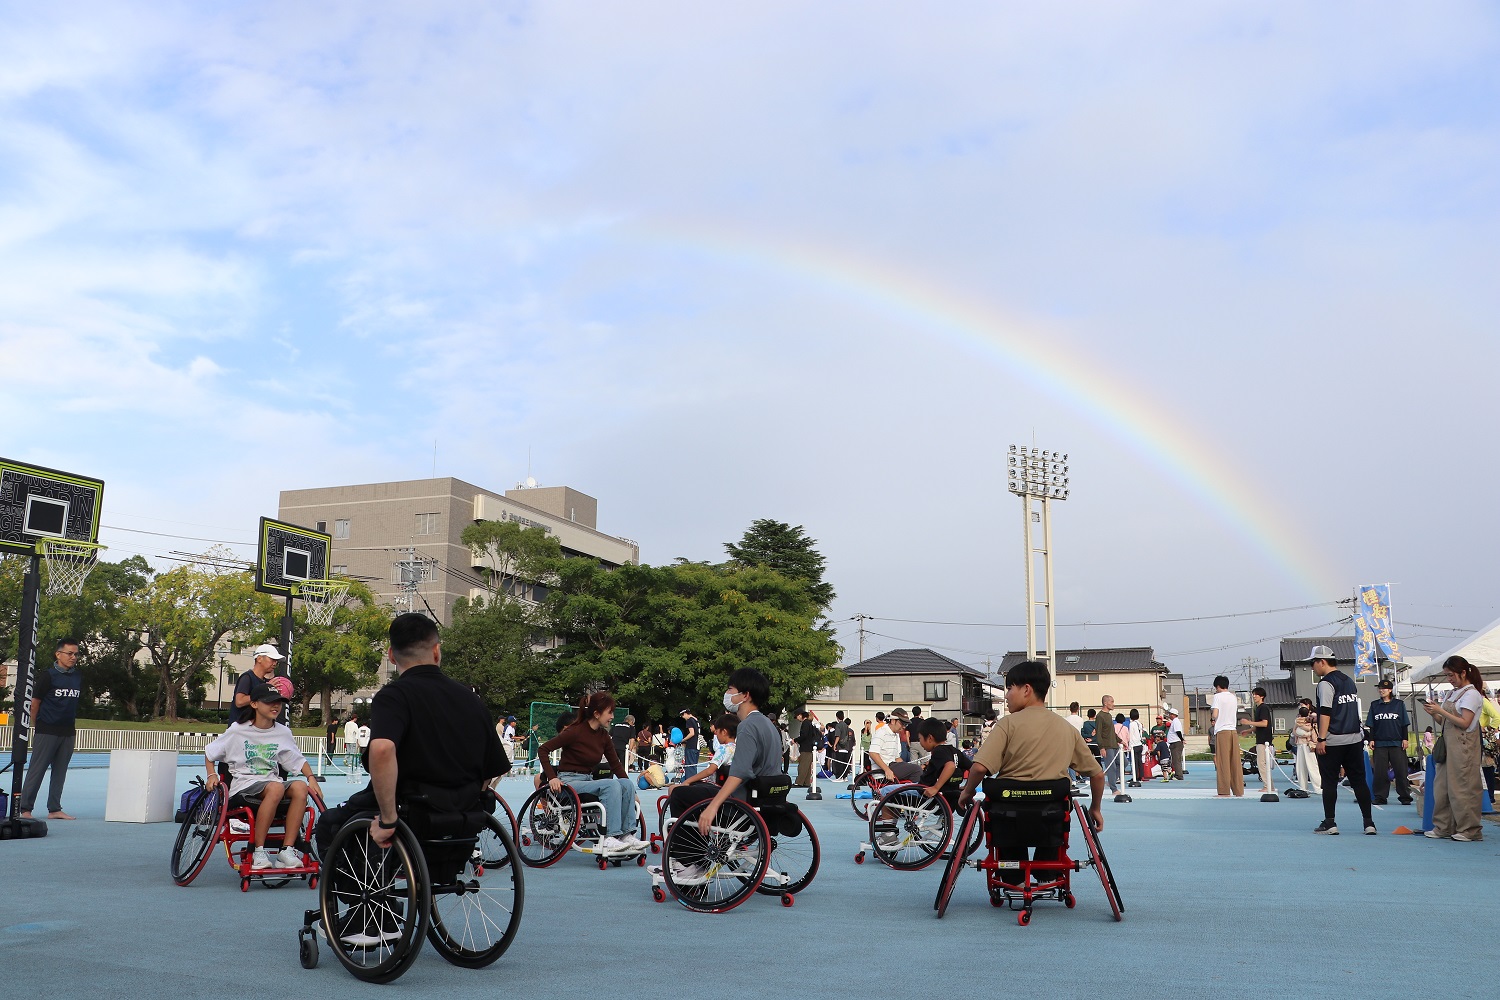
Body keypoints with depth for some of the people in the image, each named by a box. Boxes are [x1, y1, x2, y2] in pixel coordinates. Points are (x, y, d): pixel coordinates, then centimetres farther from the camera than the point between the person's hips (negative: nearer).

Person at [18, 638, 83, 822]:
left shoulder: (78, 676, 8)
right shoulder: (49, 676, -7)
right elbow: (35, 702, -2)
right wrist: (37, 726, 3)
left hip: (68, 732, 5)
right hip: (47, 731, -5)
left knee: (60, 772, 8)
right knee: (37, 770, -2)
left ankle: (54, 809, 15)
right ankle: (25, 808, 5)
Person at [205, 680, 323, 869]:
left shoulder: (283, 733, 10)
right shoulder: (238, 731, 1)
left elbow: (299, 761, 16)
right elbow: (209, 752, 13)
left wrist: (311, 777, -2)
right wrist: (212, 775, -2)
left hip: (272, 781, 4)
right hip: (242, 785, -4)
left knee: (300, 786, -30)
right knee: (276, 787, -38)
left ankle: (287, 850, -28)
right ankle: (258, 852, -30)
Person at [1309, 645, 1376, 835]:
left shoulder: (1326, 683, -10)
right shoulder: (1349, 681, 15)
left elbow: (1325, 713, -16)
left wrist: (1321, 739, -17)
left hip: (1333, 741, -7)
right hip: (1355, 739, 7)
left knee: (1329, 782, 1)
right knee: (1359, 780, 8)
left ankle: (1329, 823, 2)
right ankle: (1369, 823, 7)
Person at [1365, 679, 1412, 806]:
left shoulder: (1399, 704, 7)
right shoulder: (1374, 705, 11)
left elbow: (1404, 724, 7)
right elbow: (1371, 725, 11)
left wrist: (1405, 739, -1)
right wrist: (1371, 740, 4)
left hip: (1397, 743, -1)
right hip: (1380, 743, 2)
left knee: (1401, 770, -3)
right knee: (1380, 771, 1)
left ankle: (1405, 797, 4)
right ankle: (1380, 797, 7)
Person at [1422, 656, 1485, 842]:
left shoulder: (1471, 694, -7)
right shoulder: (1451, 694, 16)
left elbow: (1464, 723, -16)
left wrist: (1441, 711, -16)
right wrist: (1433, 714, 0)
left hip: (1463, 746, -8)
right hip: (1447, 744, 8)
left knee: (1462, 787, -5)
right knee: (1441, 786, 7)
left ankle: (1469, 830, 2)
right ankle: (1443, 827, 13)